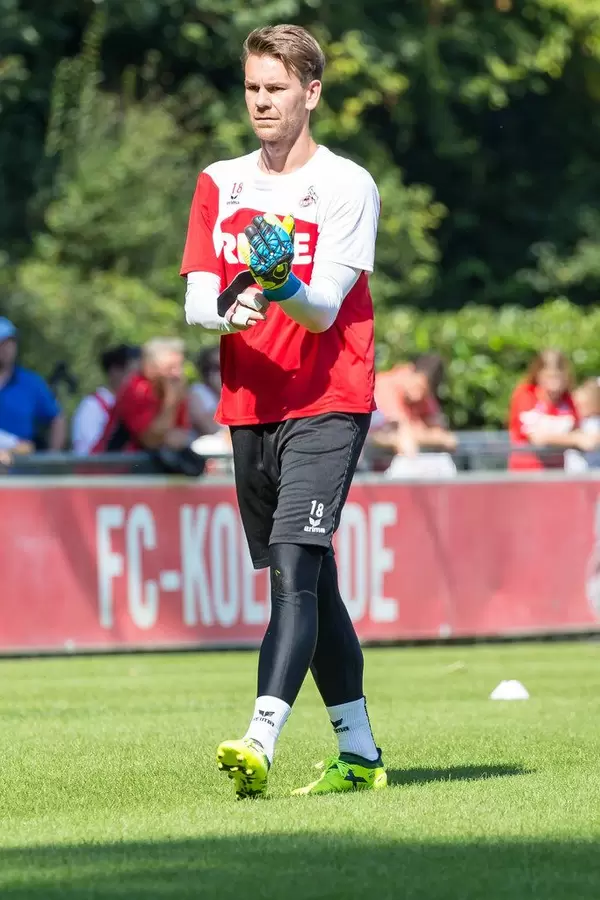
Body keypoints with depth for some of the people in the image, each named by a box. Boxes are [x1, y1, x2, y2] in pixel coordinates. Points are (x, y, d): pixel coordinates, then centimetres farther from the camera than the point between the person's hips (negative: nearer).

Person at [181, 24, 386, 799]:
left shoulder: (347, 184, -4)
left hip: (328, 405, -6)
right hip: (249, 408, 6)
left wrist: (283, 288, -34)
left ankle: (260, 743, -32)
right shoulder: (219, 184, 11)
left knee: (295, 571, -20)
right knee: (307, 583, 11)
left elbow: (324, 309, -12)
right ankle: (359, 753, 20)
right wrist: (226, 310, -20)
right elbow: (195, 304, 3)